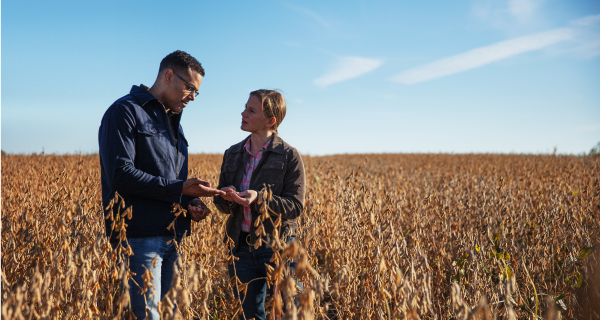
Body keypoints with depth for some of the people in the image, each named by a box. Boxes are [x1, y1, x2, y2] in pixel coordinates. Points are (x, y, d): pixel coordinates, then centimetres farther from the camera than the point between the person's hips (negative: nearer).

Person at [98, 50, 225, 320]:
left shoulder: (173, 122, 20)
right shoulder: (125, 112, -7)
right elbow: (120, 174, -19)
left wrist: (192, 201, 3)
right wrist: (180, 189, -19)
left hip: (173, 237, 8)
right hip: (140, 237, -8)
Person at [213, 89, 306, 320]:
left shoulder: (289, 156, -7)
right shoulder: (232, 154, 8)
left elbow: (295, 206, -11)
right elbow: (220, 203, 11)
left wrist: (259, 199, -25)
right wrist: (228, 199, -14)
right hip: (242, 246, 5)